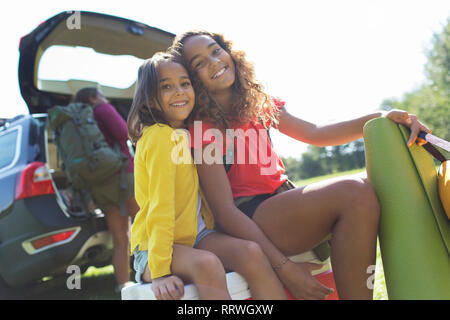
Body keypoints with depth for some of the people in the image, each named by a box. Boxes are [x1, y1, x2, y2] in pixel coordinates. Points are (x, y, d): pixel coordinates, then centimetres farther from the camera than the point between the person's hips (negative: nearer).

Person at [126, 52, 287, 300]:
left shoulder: (185, 134, 11)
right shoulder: (159, 136, -15)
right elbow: (161, 205, -23)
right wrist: (160, 272, -26)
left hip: (196, 236, 7)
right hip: (154, 246, -6)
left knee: (251, 252, -20)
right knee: (207, 264, -36)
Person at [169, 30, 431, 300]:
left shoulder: (257, 102, 13)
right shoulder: (202, 128, -8)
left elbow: (315, 134, 11)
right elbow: (225, 211, -15)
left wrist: (378, 119, -5)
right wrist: (283, 267, -22)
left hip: (282, 200, 7)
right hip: (249, 221, -7)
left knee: (369, 189, -16)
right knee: (354, 192, -26)